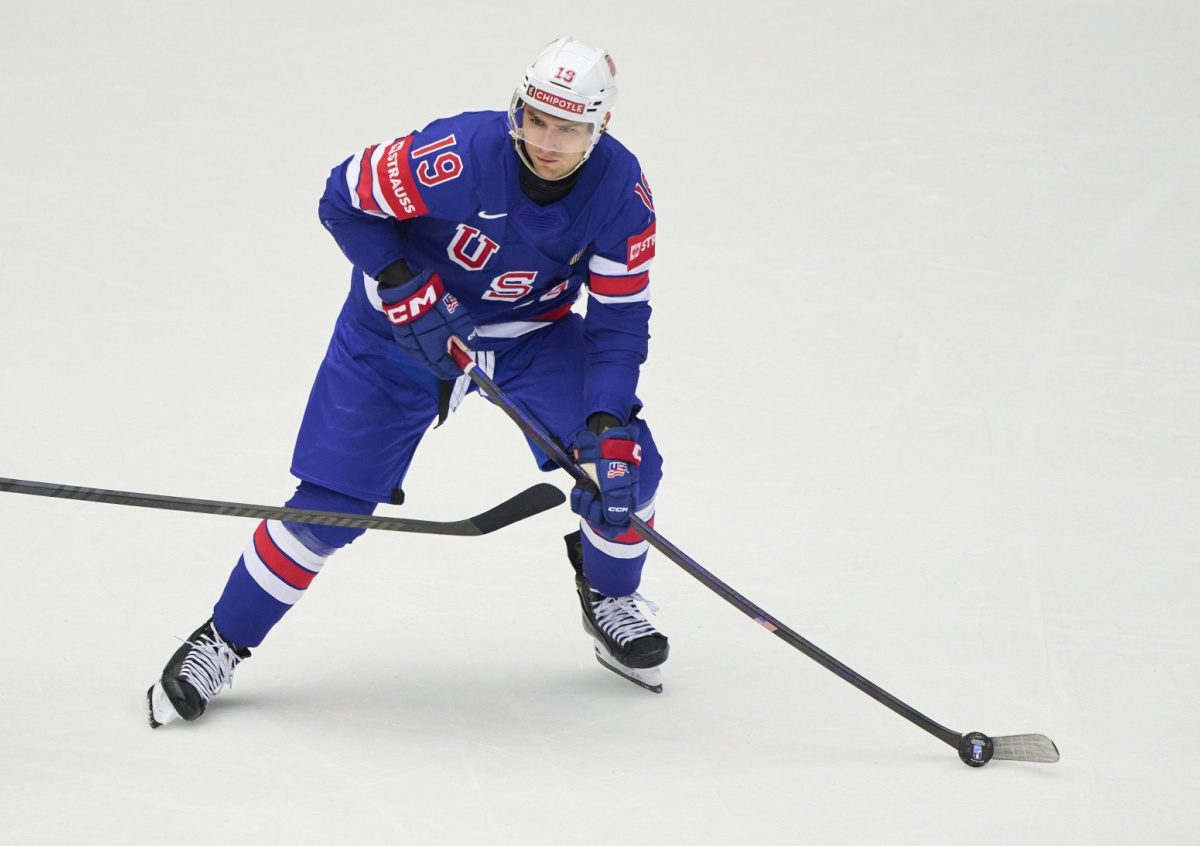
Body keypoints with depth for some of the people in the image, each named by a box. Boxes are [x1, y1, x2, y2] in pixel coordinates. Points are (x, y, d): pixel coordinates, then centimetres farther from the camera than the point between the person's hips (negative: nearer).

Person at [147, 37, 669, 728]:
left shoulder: (622, 190, -21)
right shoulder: (460, 157, -32)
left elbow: (620, 319, -15)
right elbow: (345, 199, -19)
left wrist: (609, 427, -26)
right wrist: (405, 290, -26)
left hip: (534, 331, 3)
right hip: (403, 330, -3)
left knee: (625, 465, -12)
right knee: (329, 507, -7)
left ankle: (610, 599, 18)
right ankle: (222, 642, 12)